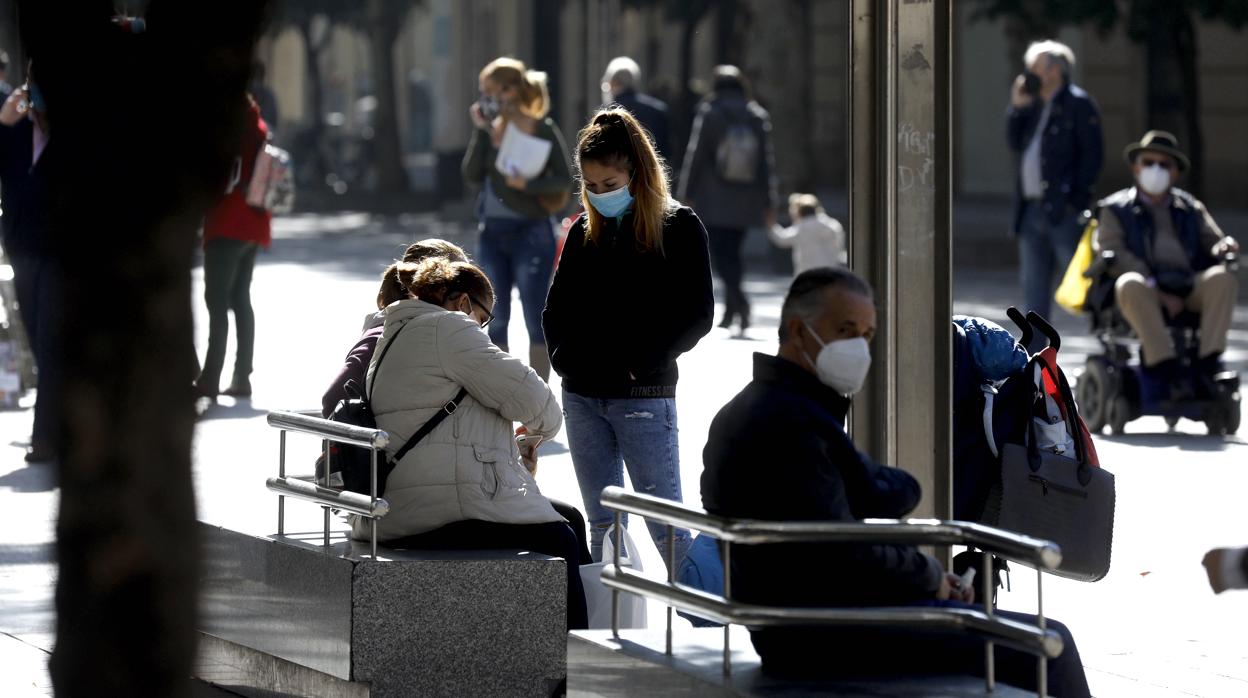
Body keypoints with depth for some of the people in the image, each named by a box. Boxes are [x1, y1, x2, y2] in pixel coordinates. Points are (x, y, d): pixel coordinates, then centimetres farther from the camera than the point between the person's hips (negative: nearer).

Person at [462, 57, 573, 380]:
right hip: (493, 232, 5)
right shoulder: (490, 128, 5)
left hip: (531, 232, -5)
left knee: (535, 319, 0)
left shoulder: (543, 130, -7)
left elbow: (564, 180, -8)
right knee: (495, 320, 8)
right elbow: (472, 175, -3)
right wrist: (481, 132, -10)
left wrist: (527, 184, -21)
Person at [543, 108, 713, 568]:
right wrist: (563, 355, 0)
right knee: (603, 525, 8)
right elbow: (556, 307, 17)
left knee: (665, 523, -4)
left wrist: (644, 358, -14)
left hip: (644, 394, -5)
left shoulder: (679, 228, -3)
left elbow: (698, 315, -7)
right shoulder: (584, 232, 11)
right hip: (582, 396, 5)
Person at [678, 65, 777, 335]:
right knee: (732, 251, 14)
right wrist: (769, 203, 8)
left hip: (714, 199, -4)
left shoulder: (709, 115, -6)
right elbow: (767, 161, 5)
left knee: (721, 252, -7)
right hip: (745, 201, 4)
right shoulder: (758, 117, 4)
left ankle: (738, 297, -29)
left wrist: (687, 195, 0)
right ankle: (731, 310, 17)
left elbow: (695, 156, -5)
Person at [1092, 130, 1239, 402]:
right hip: (1147, 290, -3)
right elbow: (1113, 255, 1)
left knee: (1222, 278, -29)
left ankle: (1208, 364, -35)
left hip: (1189, 290, 3)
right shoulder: (1116, 210, 16)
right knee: (1131, 285, -38)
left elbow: (1213, 242, 19)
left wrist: (1225, 247, -9)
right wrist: (1158, 292, -14)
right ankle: (1163, 367, -43)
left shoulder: (1191, 210, 28)